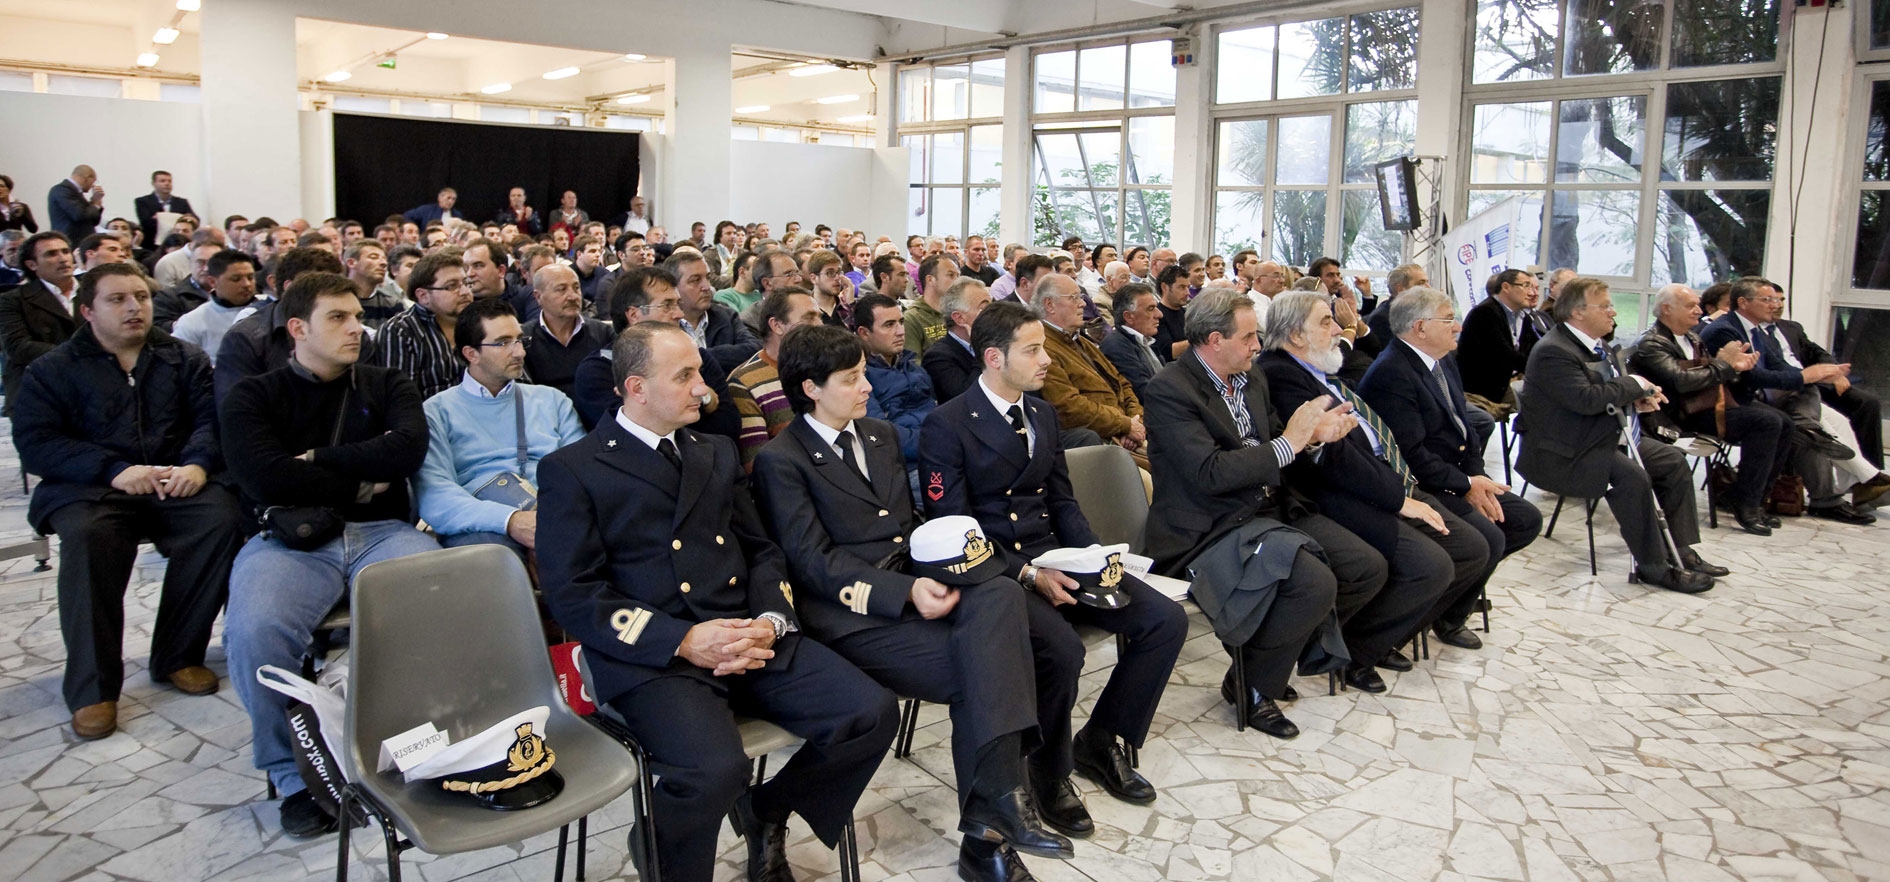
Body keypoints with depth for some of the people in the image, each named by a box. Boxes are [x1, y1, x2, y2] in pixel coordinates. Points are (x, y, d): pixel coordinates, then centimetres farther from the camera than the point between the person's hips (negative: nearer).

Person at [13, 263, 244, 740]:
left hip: (175, 484, 2)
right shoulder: (53, 369, 12)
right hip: (86, 488, -1)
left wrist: (197, 463, -18)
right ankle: (92, 686, -26)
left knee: (222, 517, -29)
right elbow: (35, 443, -2)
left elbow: (211, 418, 5)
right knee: (89, 535, -35)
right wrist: (114, 470, -17)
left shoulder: (184, 360, 18)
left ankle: (178, 657, -15)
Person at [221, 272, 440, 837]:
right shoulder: (254, 395, 12)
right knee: (255, 630, -33)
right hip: (291, 539, -1)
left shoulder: (386, 386, 18)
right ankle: (293, 773, -8)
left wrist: (317, 460, -3)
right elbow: (264, 478, -6)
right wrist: (360, 483, 1)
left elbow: (409, 447, -3)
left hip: (383, 532, 1)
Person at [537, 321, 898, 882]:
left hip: (750, 639, 6)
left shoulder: (717, 453, 23)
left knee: (873, 713, -14)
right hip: (651, 657, -5)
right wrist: (682, 640, -16)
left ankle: (766, 812, 13)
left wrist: (771, 620, -3)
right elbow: (572, 594, -6)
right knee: (715, 769, -33)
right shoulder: (572, 471, 3)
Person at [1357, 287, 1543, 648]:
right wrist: (1465, 486, -17)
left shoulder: (1444, 363, 12)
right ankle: (1445, 618, 1)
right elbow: (1412, 453, -24)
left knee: (1527, 520, 5)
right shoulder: (1391, 373, -21)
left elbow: (1463, 427, 14)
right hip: (1418, 490, -10)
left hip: (1458, 479, 10)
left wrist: (1476, 476, -3)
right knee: (1488, 539, -22)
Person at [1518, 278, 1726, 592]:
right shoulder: (1553, 352, -21)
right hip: (1567, 453, -11)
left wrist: (1637, 398, 0)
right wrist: (1634, 384, -14)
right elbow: (1587, 399, -31)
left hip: (1609, 436, 12)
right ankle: (1653, 567, -17)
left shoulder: (1595, 345, 12)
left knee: (1674, 462, 8)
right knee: (1632, 477, -30)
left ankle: (1680, 552, 13)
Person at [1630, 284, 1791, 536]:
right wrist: (1723, 363, -12)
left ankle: (1754, 496, 6)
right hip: (1690, 416, -9)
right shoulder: (1652, 345, -10)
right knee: (1767, 421, -22)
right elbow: (1683, 380, -23)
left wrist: (1735, 366, -2)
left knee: (1783, 422, -2)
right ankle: (1745, 505, -16)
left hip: (1716, 403, 9)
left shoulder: (1692, 339, 19)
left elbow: (1713, 376, 19)